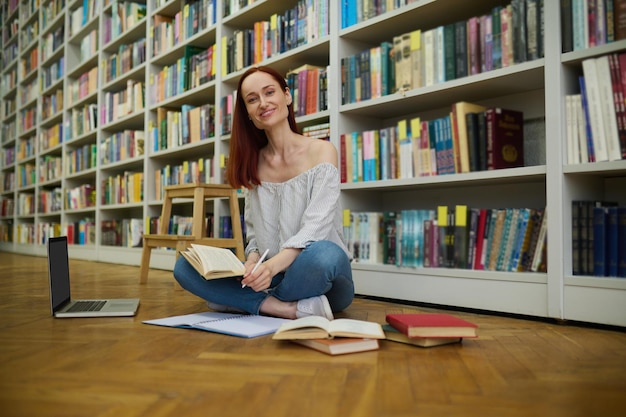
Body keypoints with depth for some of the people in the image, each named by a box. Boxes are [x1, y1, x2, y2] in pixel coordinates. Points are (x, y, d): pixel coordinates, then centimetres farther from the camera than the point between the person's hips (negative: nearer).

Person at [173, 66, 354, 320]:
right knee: (185, 266, -15)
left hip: (319, 279, -4)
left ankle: (244, 302, -15)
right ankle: (292, 308, -24)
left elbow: (315, 227, -15)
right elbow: (254, 231, 9)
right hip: (269, 279, 5)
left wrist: (273, 266, -32)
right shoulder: (254, 163, 10)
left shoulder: (321, 151, -4)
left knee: (323, 254, -40)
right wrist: (253, 261, -15)